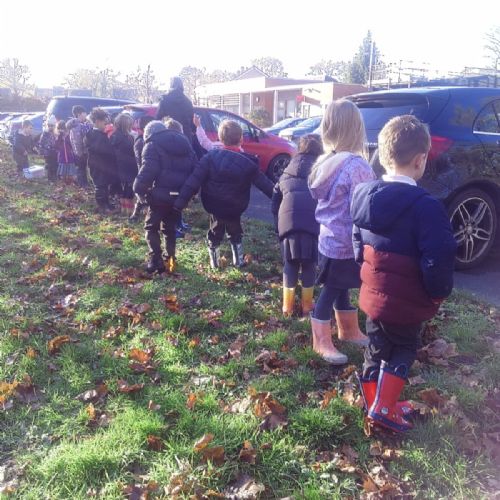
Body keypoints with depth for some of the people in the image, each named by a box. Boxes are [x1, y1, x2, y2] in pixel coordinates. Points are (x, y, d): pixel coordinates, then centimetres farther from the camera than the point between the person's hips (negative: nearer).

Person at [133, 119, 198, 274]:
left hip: (161, 195, -6)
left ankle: (156, 260, -2)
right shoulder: (185, 144, 18)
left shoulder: (153, 145, -1)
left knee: (151, 226, 8)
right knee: (170, 227, 19)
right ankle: (171, 259, 17)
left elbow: (148, 170, -17)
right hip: (180, 195, 6)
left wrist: (139, 189, -7)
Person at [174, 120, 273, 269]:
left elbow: (194, 181, -17)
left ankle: (214, 261, 27)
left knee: (215, 234, 23)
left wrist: (180, 202, -17)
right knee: (235, 233, 25)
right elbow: (265, 184, -5)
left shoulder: (210, 157, -13)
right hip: (235, 208, 0)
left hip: (214, 207, 1)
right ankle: (239, 260, 27)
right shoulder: (248, 163, -12)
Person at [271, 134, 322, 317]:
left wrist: (279, 225, 31)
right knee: (309, 264, 11)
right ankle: (307, 306, 20)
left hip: (288, 221, 2)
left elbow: (275, 202, 26)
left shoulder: (287, 172, 26)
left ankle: (288, 306, 18)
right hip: (312, 222, -2)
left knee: (290, 263, 13)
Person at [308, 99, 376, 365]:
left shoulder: (325, 162, 4)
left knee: (340, 288, 21)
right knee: (331, 291, 5)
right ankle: (322, 342, 21)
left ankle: (349, 331, 39)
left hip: (329, 239, 8)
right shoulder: (356, 166, -23)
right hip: (344, 244, -8)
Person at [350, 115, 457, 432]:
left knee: (377, 348, 20)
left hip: (373, 294, 6)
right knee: (403, 350, 15)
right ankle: (384, 408, 15)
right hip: (406, 302, -6)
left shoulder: (365, 195, 0)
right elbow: (438, 259, -23)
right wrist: (439, 293, -6)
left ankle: (374, 402, 34)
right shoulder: (425, 206, -23)